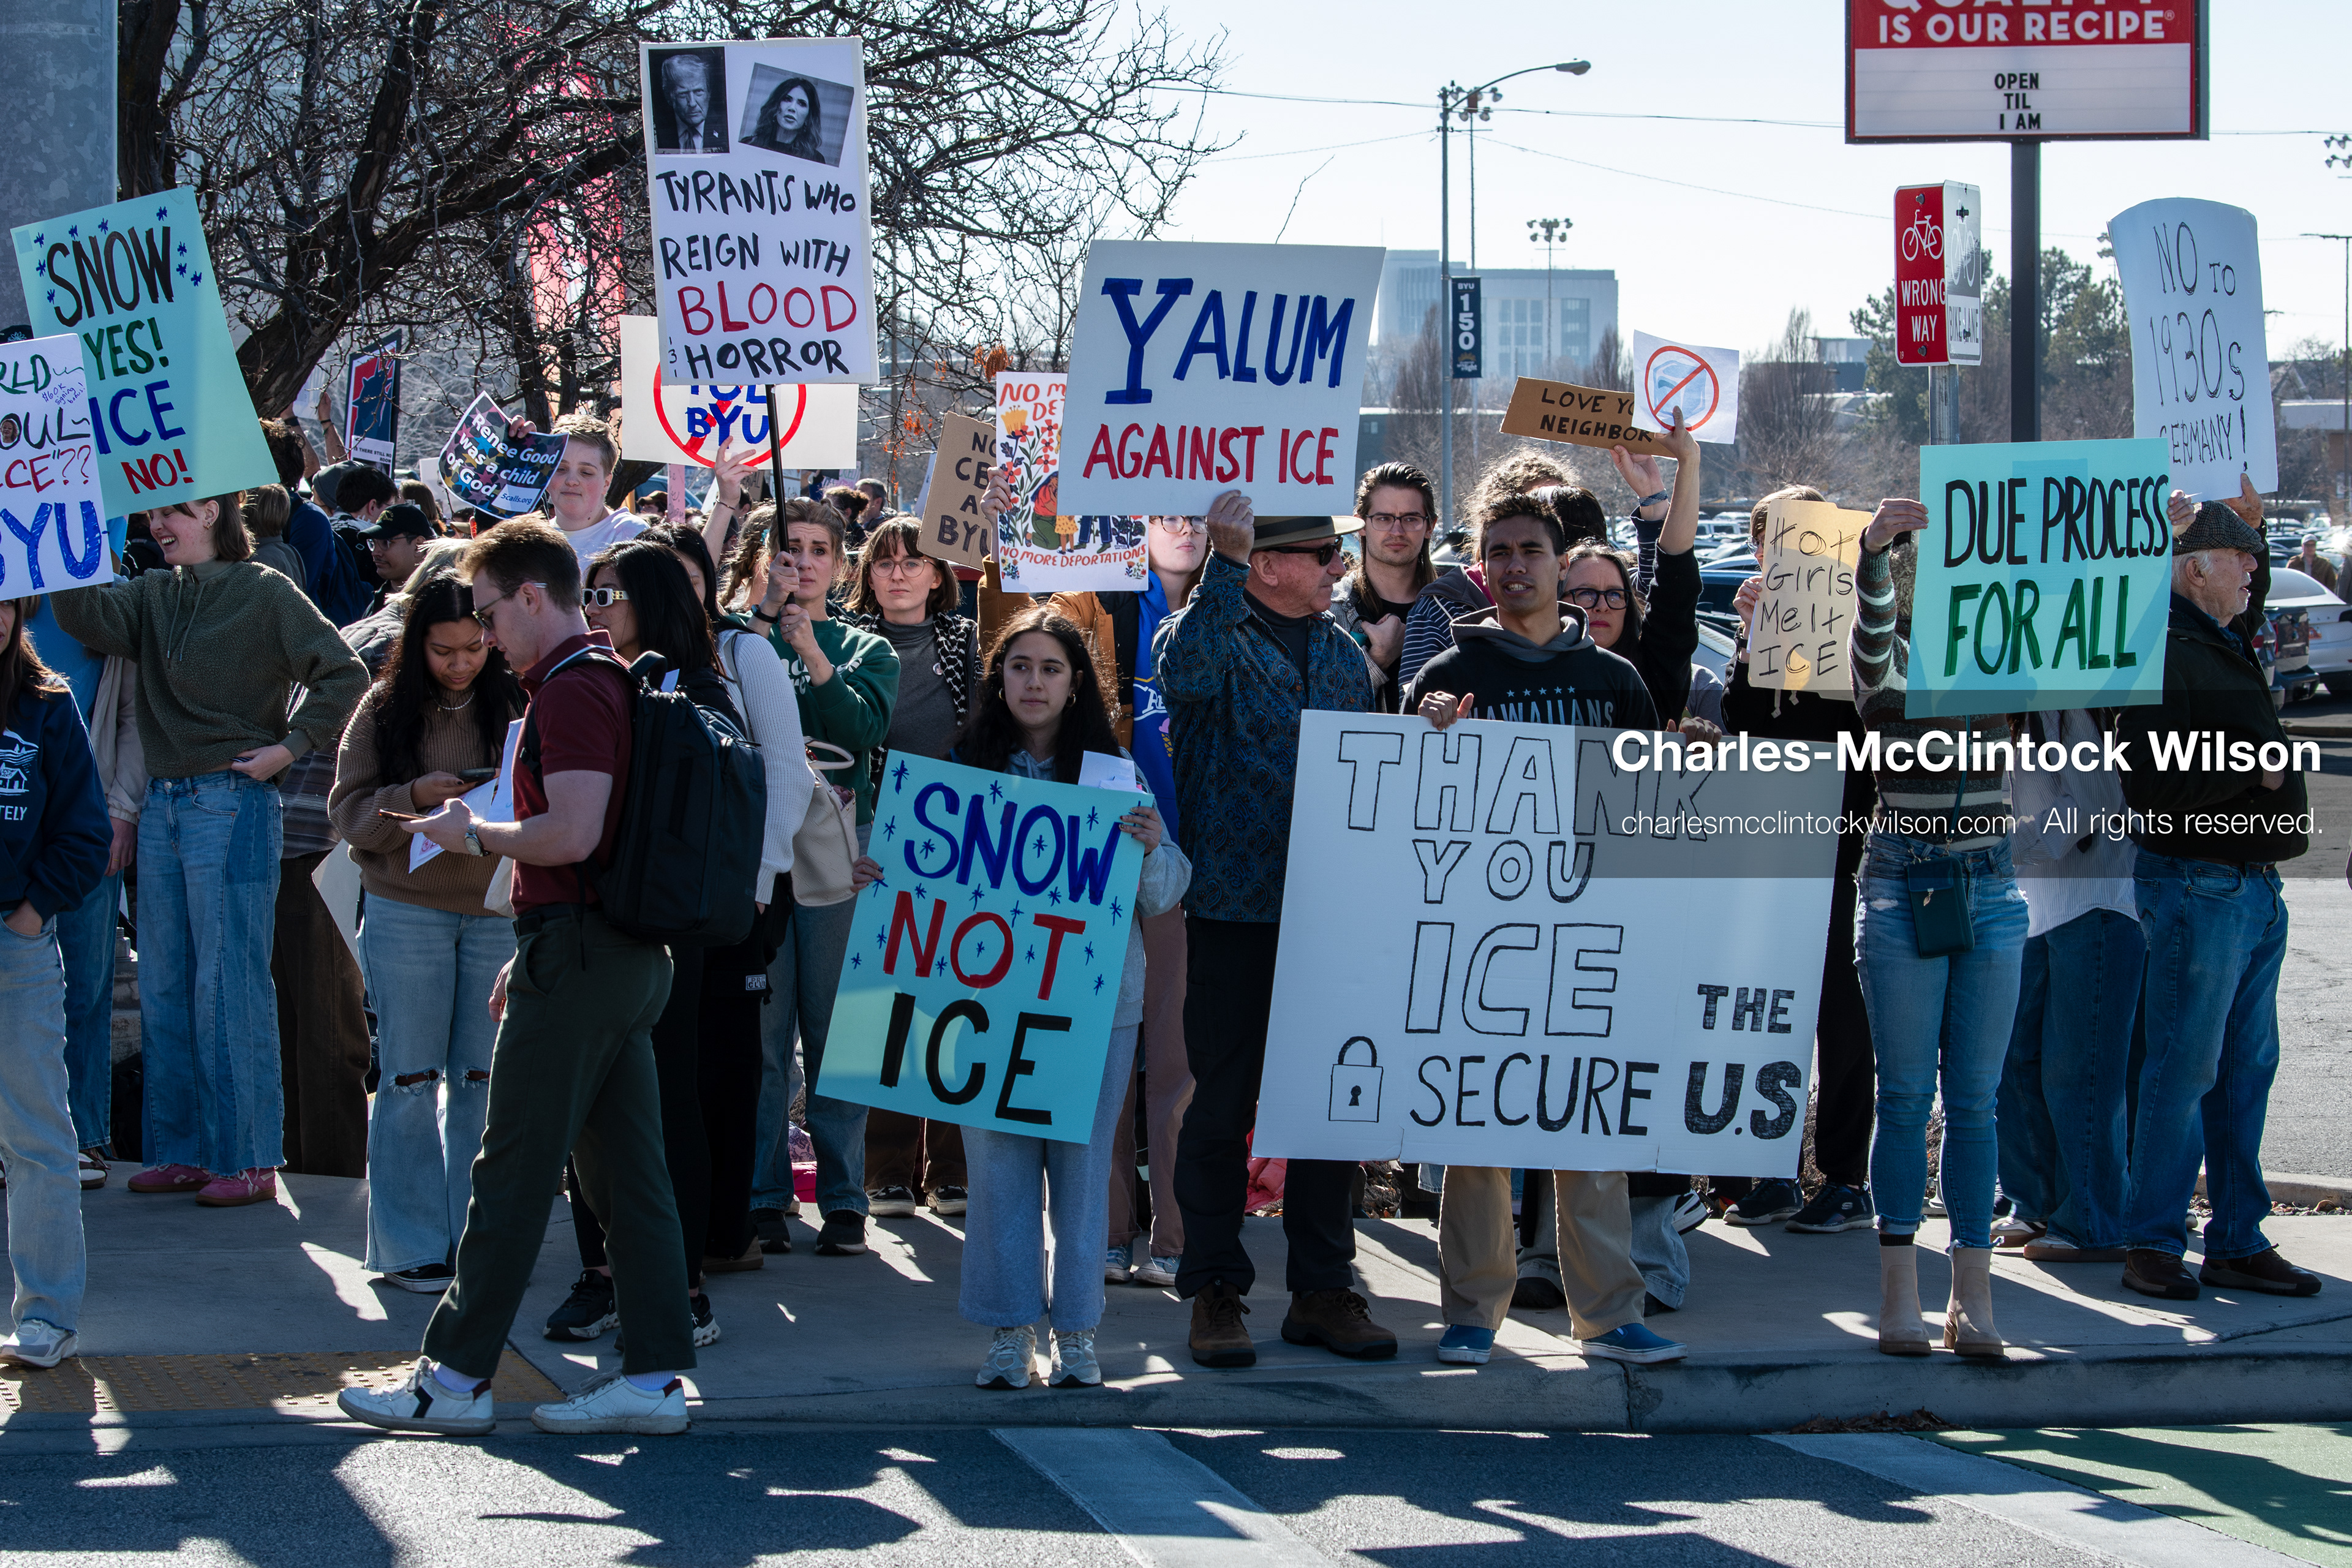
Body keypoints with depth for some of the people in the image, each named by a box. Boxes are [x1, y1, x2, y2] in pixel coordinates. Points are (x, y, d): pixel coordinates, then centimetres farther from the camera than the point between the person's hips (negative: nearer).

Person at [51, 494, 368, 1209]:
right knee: (163, 988, 9)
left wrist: (290, 746, -10)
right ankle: (182, 1150, 17)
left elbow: (345, 676, -7)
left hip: (232, 802, -7)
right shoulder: (153, 595, 13)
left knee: (229, 985, -5)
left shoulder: (264, 594, -4)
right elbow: (86, 618, -5)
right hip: (164, 803, 7)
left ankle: (248, 1159, -1)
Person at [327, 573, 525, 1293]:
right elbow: (348, 810, -1)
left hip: (500, 910, 1)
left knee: (484, 1080, 7)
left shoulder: (518, 703, 1)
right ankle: (411, 1245, 10)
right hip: (407, 912, -1)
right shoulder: (384, 708, 0)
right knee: (411, 1080, 3)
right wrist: (415, 798, -17)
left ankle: (474, 1236, 16)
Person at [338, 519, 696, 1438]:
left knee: (513, 1171, -4)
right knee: (626, 1169, 8)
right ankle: (655, 1375, 7)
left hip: (576, 955, -10)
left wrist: (474, 834, -8)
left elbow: (572, 835, -24)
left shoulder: (572, 690, -14)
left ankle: (455, 1377, 2)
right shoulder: (608, 677, 18)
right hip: (631, 954, 10)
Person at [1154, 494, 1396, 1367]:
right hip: (1233, 910, -5)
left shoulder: (1343, 654, 14)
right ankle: (1214, 1289, 9)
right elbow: (1183, 672, -29)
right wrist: (1224, 566, -32)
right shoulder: (1214, 634, -4)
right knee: (1223, 1106, 1)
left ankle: (1322, 1289, 16)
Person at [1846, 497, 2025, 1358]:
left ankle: (1973, 1293, 7)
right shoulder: (1890, 659, -3)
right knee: (1905, 1095, 0)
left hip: (1991, 893, 3)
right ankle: (1900, 1293, 5)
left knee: (1974, 1098, 4)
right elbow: (1872, 638, -24)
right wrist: (1874, 551, -43)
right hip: (1902, 890, -3)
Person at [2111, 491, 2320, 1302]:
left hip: (2255, 889, 9)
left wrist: (2248, 522, 33)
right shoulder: (2163, 653, -13)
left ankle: (2237, 1243, 15)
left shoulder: (2224, 646, 16)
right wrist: (2251, 767, -17)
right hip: (2197, 889, -9)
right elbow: (2151, 783, -21)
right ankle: (2152, 1242, 2)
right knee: (2184, 1070, -5)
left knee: (2247, 1071, 10)